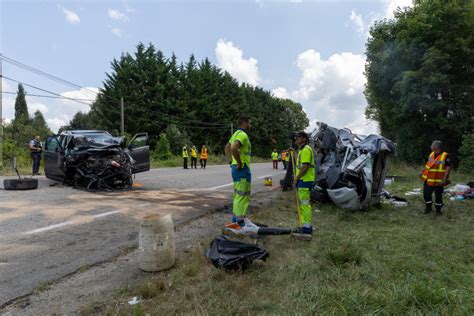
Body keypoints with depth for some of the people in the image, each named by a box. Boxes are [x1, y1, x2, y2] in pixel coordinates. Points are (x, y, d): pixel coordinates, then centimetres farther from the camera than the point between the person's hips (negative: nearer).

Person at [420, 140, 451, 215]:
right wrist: (422, 172, 15)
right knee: (426, 194, 11)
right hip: (428, 180, 6)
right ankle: (428, 207, 30)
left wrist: (444, 179, -21)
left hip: (438, 181, -6)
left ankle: (438, 210, 24)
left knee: (438, 196, 7)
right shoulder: (431, 154, 5)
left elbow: (448, 168, -15)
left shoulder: (445, 156, -14)